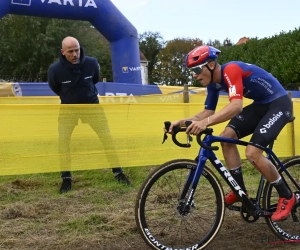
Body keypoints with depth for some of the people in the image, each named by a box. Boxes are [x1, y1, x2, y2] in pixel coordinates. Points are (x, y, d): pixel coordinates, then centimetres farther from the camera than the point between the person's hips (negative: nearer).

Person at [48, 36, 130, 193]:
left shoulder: (91, 63, -20)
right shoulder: (55, 69, -23)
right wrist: (69, 97, 9)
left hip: (91, 105, 1)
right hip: (68, 108, -1)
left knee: (107, 137, -2)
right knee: (63, 141, -9)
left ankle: (118, 173, 11)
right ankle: (66, 179, 6)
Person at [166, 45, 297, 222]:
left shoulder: (231, 70, -27)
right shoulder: (214, 83, 1)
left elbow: (236, 106, -40)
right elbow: (208, 112, 4)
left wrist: (205, 122, -51)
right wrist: (182, 122, -11)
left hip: (279, 103, -9)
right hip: (260, 105, 9)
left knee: (252, 153, -18)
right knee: (227, 137, -5)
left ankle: (287, 197, 1)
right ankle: (240, 190, 7)